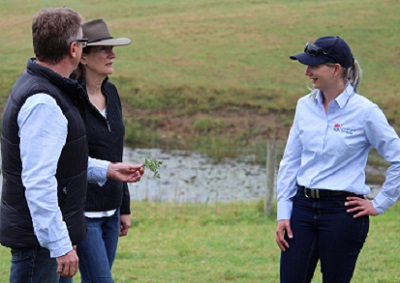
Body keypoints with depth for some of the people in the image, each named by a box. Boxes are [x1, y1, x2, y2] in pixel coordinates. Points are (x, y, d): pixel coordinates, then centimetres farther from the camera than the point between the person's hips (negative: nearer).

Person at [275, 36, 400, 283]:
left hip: (343, 212, -5)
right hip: (303, 207, 5)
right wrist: (283, 213, 6)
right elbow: (290, 162, 11)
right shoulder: (305, 106, 7)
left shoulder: (365, 112, -10)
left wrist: (379, 204, -3)